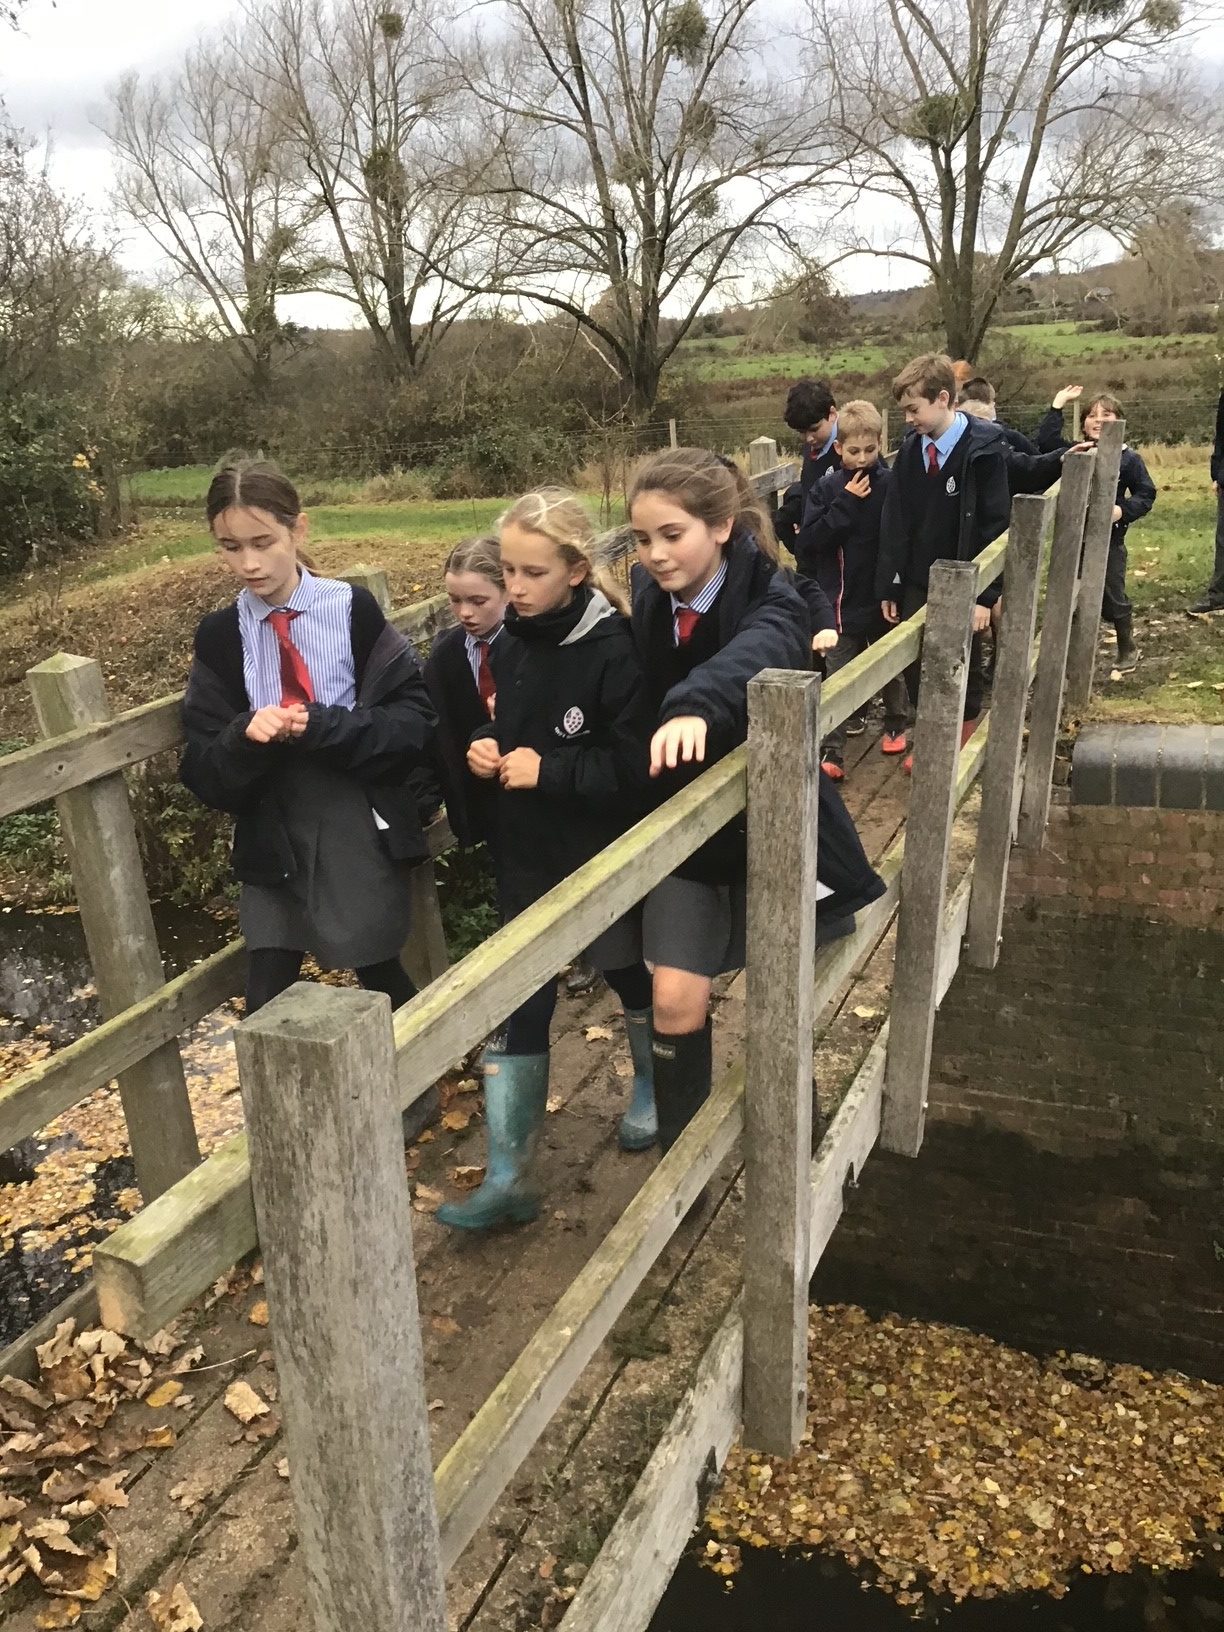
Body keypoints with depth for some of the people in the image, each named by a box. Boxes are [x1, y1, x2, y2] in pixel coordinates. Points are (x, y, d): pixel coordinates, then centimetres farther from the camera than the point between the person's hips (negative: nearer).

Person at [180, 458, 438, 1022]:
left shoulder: (353, 610, -6)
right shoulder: (220, 636, 1)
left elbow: (415, 718, -9)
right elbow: (202, 769, 0)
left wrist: (322, 726, -22)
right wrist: (244, 735, -21)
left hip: (361, 832, -2)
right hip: (272, 838, 2)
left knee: (379, 976, 15)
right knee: (266, 1010, 2)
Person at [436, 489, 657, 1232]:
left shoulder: (614, 651, -21)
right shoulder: (516, 642, -1)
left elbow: (637, 768, -22)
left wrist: (547, 771, -24)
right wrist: (486, 748, -7)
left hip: (602, 859, -5)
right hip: (528, 857, 5)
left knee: (630, 975, 20)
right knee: (519, 1005, 4)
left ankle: (654, 1089, 49)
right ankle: (510, 1175, 12)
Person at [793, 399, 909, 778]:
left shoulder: (891, 485, -8)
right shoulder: (827, 489, -3)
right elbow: (808, 542, -12)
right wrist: (845, 503, -18)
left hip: (882, 599, 0)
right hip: (840, 600, 1)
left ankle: (896, 724, 41)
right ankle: (832, 752, 2)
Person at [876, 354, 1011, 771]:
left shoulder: (983, 451, -12)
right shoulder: (910, 450, 3)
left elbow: (996, 527, -13)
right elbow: (894, 523, 6)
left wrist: (985, 594, -16)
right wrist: (888, 587, 4)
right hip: (916, 584, 4)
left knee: (965, 673, 10)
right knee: (915, 667, 9)